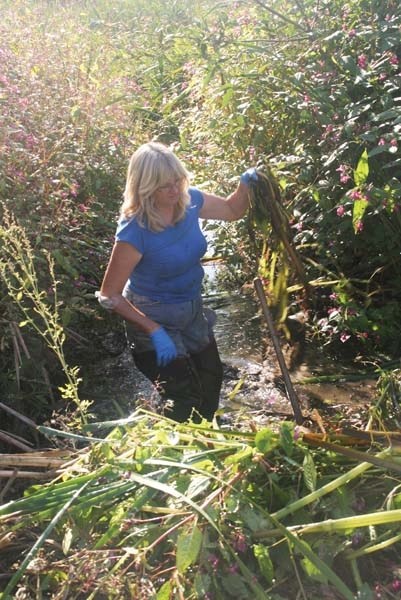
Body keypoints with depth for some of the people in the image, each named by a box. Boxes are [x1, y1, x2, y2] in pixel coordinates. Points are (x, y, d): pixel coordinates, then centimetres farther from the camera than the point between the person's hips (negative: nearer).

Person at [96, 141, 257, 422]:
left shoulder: (189, 200, -14)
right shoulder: (134, 231, -30)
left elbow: (232, 211, 7)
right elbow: (109, 295, -24)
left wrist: (245, 186, -14)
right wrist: (154, 330, -30)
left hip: (192, 312, 7)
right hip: (153, 320, -7)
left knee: (211, 379, 23)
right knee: (186, 398, -10)